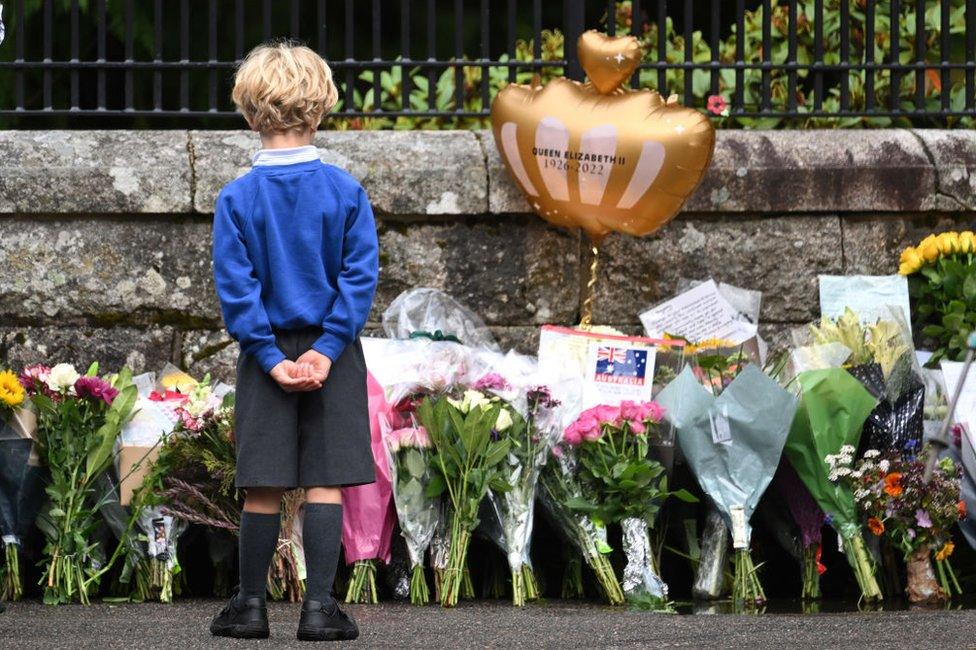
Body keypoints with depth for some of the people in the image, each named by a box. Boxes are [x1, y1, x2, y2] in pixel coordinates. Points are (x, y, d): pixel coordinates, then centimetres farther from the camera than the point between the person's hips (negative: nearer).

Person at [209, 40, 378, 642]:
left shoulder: (237, 198, -6)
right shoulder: (346, 191, -5)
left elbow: (236, 286, -9)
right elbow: (360, 275, -9)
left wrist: (269, 355, -8)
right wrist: (327, 349, -10)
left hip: (268, 352, 0)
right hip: (331, 349, 0)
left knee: (264, 488, 6)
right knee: (326, 483, 1)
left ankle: (252, 604, 12)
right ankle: (320, 605, -3)